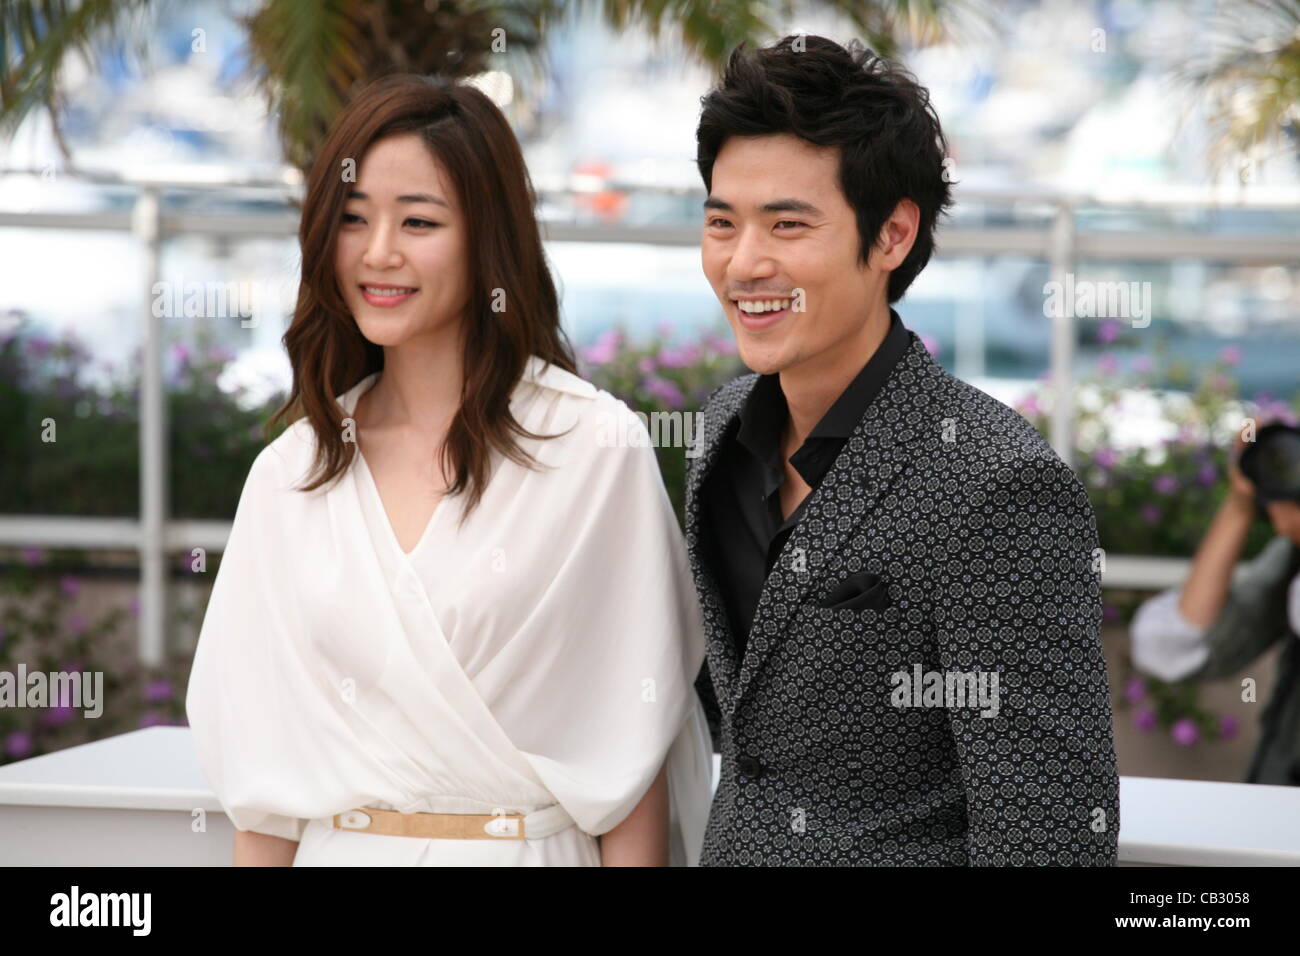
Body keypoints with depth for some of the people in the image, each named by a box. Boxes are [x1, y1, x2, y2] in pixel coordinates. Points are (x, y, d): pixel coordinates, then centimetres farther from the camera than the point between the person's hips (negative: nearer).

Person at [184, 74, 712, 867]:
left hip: (530, 849, -3)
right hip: (337, 849, 4)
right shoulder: (289, 475, 2)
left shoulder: (598, 450, -11)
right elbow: (264, 763, 3)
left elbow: (628, 744, -10)